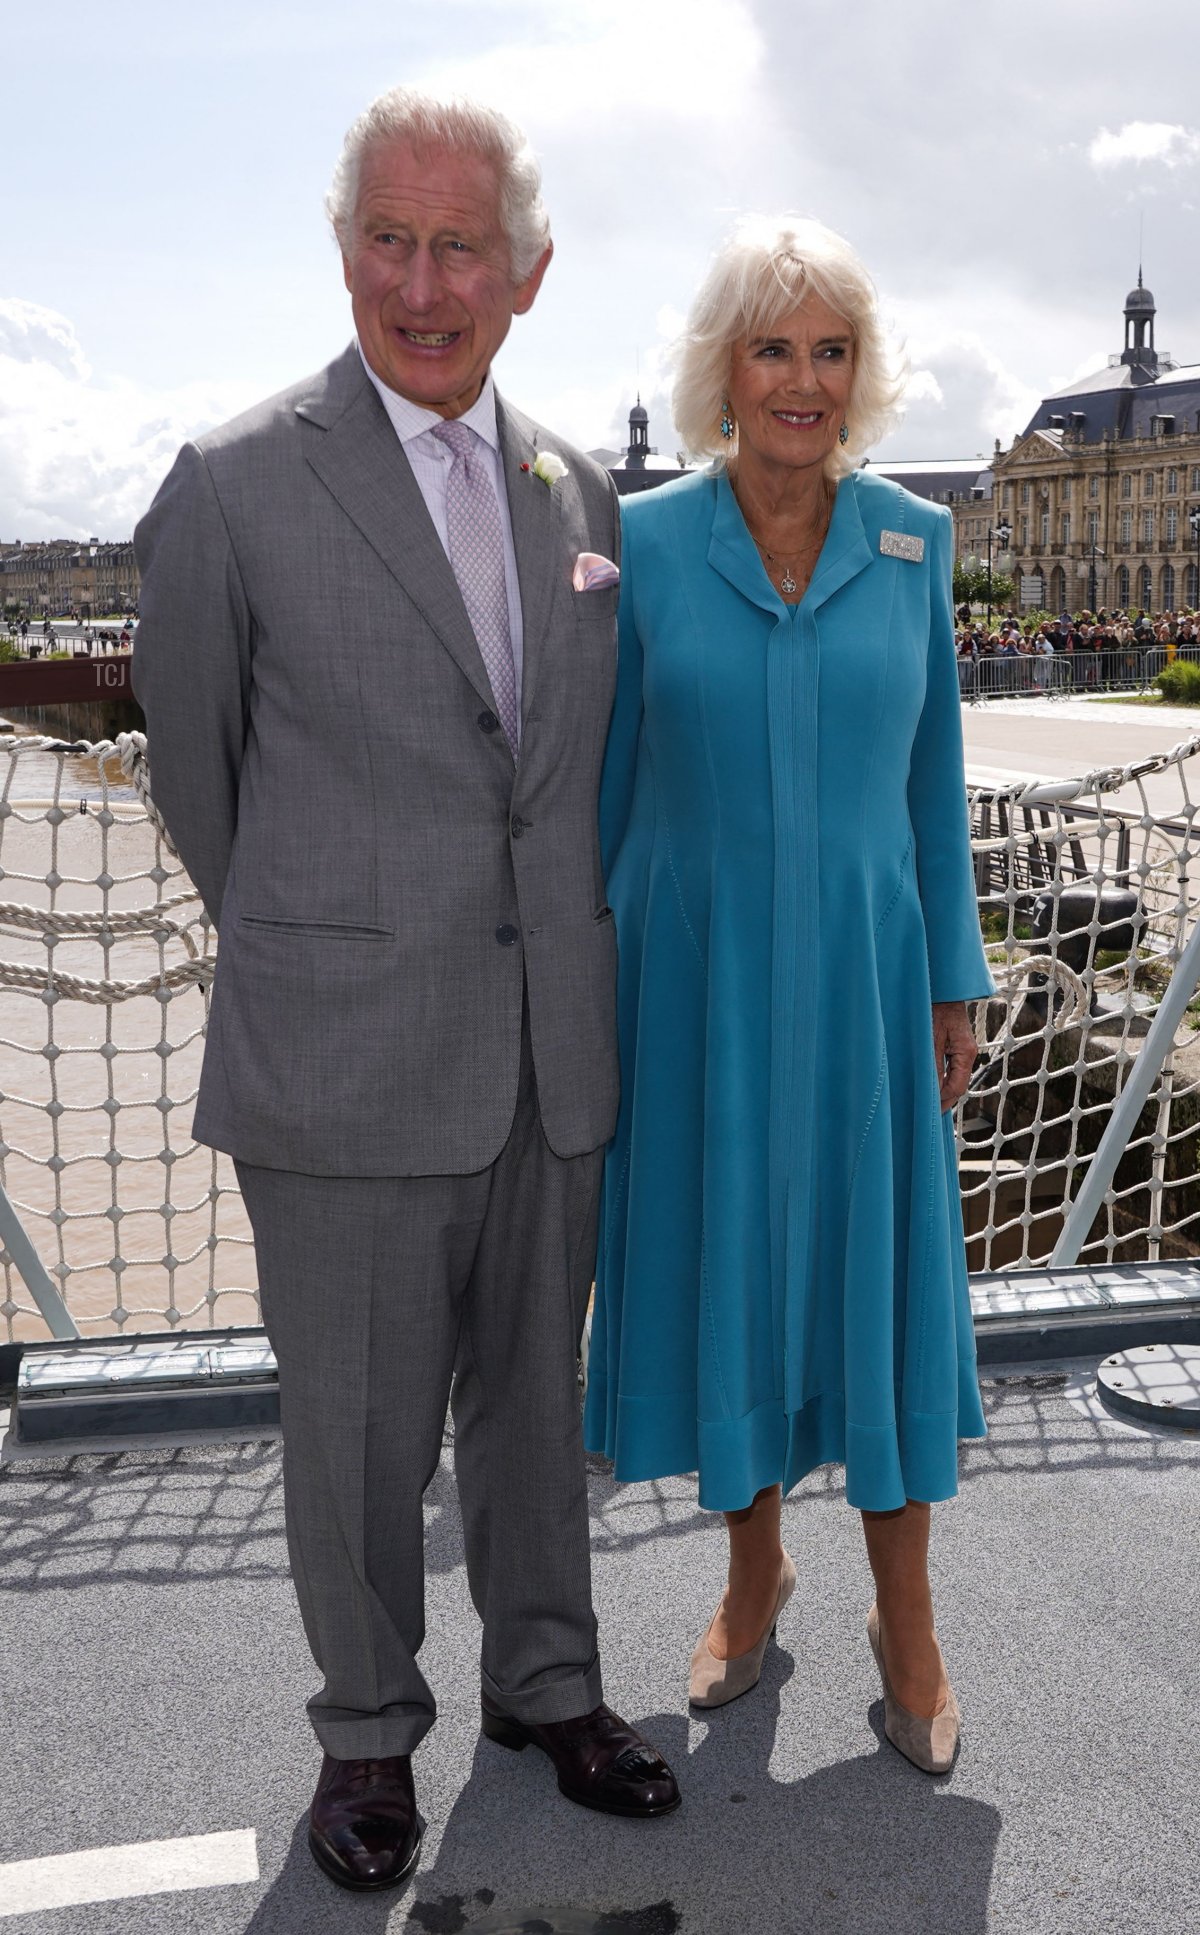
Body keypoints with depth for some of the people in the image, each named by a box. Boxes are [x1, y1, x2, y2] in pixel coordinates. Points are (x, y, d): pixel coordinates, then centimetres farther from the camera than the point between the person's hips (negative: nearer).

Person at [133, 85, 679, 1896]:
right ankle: (369, 1727, 32)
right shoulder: (234, 487, -9)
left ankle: (545, 1682, 38)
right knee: (361, 1429, 9)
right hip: (347, 1063, -4)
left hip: (553, 1052, 4)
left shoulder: (581, 491, 7)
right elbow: (193, 758, 3)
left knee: (536, 1398, 17)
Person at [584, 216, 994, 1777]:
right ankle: (756, 1567, 34)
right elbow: (605, 775, 2)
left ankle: (906, 1618, 26)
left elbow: (931, 773, 6)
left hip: (859, 969, 1)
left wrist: (953, 984, 6)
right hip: (696, 969, 0)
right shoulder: (640, 544, -4)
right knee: (722, 1264, 10)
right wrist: (583, 989, 2)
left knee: (880, 1271, 7)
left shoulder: (912, 542, 1)